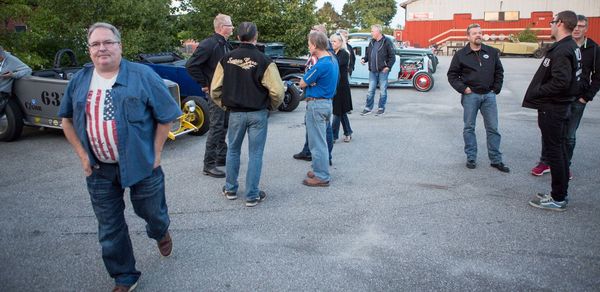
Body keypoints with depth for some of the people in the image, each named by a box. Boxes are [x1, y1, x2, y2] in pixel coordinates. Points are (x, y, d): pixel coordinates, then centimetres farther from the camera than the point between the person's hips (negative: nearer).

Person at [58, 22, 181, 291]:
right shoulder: (79, 81, 3)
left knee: (151, 212, 17)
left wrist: (155, 153, -9)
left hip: (140, 165, -3)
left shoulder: (142, 76, -9)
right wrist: (83, 155, 4)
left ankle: (160, 233, 54)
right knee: (109, 229, 11)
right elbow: (67, 120, 14)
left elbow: (166, 116, -7)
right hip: (99, 170, 3)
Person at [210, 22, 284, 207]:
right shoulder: (264, 61, -12)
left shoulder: (227, 59, -3)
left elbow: (215, 89, 0)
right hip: (258, 114, -3)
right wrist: (271, 106, 4)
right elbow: (277, 91, -15)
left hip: (235, 113, 3)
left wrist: (224, 105, 15)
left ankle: (231, 189, 30)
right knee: (255, 154, 6)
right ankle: (252, 196, 12)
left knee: (233, 150, 19)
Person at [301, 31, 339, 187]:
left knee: (317, 142, -1)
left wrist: (308, 73, 5)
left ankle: (322, 177, 6)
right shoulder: (332, 60, 9)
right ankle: (320, 170, 30)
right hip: (327, 102, 10)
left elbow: (302, 83, -14)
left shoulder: (320, 65, -21)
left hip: (316, 104, -10)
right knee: (320, 140, 19)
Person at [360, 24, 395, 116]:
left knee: (383, 91, 3)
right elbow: (368, 54, 20)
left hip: (383, 71, -5)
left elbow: (392, 56, -7)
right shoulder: (372, 42, 12)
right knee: (370, 91, 8)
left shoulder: (387, 42, -6)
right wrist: (364, 59, 0)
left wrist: (388, 66, -14)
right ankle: (368, 108, 15)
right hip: (372, 71, 5)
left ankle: (381, 108, 14)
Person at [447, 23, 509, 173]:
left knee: (493, 128, 4)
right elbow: (452, 75, 3)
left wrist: (496, 88, 5)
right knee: (469, 127, 5)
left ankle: (496, 160, 12)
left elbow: (499, 72, 15)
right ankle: (471, 158, 15)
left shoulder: (492, 52, 8)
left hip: (489, 95, 2)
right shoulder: (461, 55, 1)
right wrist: (463, 88, -8)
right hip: (470, 95, -2)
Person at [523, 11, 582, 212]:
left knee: (553, 151, -2)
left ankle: (558, 199, 7)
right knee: (559, 150, 17)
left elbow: (560, 82, -28)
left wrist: (536, 92, -16)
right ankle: (561, 193, 28)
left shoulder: (562, 50, -20)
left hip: (552, 108, -10)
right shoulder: (572, 46, 12)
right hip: (562, 105, 10)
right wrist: (539, 91, 9)